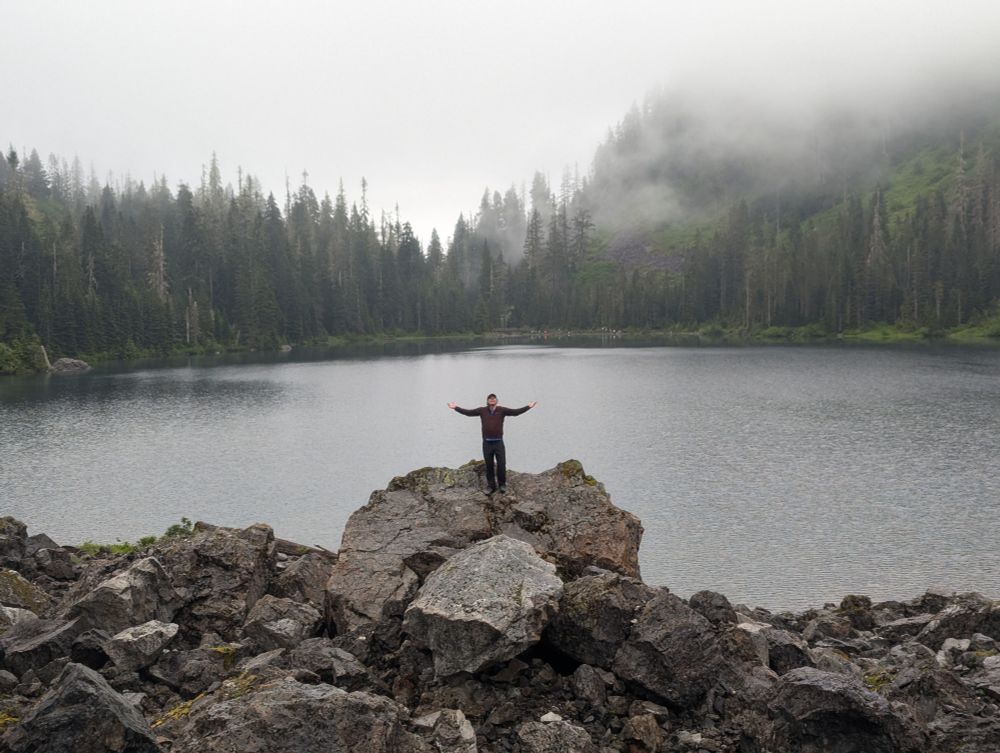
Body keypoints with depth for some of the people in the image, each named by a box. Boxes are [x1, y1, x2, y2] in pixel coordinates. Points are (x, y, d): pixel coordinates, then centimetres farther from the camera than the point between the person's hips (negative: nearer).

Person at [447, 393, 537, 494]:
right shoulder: (482, 410, 3)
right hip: (487, 443, 1)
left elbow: (516, 412, -3)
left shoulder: (501, 410, 0)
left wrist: (528, 407, -10)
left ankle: (502, 484, 18)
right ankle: (491, 486, 19)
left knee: (501, 464, -1)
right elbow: (468, 412, 5)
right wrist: (456, 408, 1)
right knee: (489, 466, 8)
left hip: (499, 442, -1)